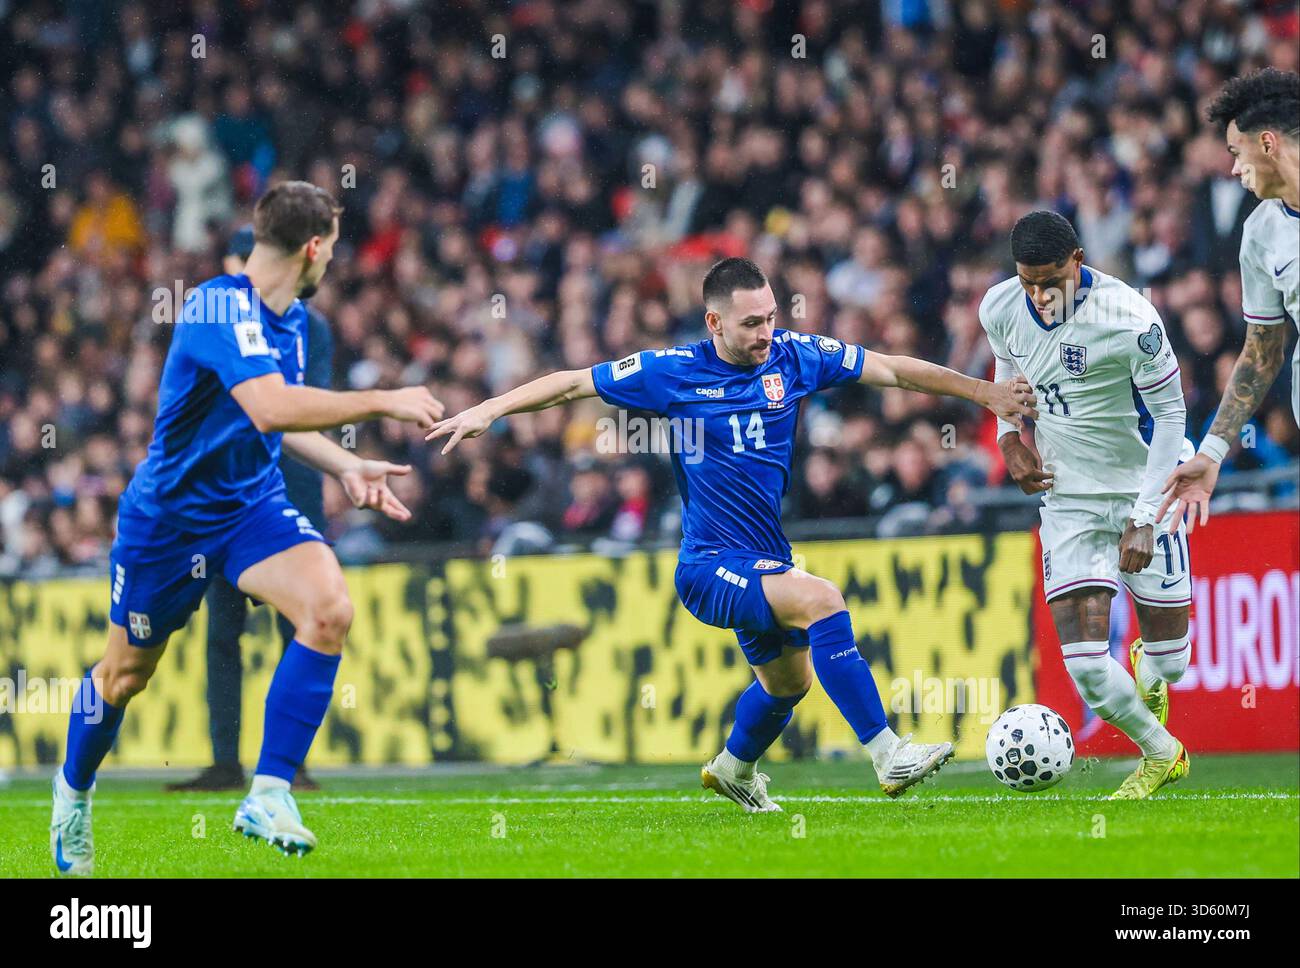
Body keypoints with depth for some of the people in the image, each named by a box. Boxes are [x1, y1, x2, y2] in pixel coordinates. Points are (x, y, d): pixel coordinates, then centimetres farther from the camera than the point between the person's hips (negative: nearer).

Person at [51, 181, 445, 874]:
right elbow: (270, 408, -40)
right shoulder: (220, 308, -26)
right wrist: (384, 402, -34)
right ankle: (73, 790, 42)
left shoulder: (291, 320, 3)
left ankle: (269, 794, -18)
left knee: (328, 608, -22)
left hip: (253, 504, 6)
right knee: (126, 673, 11)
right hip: (168, 515, -6)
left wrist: (347, 468, 2)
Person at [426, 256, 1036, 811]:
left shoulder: (793, 357, 0)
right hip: (710, 566, -7)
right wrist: (486, 411, -6)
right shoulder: (673, 374, -9)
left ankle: (733, 770, 53)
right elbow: (572, 384, -1)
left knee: (789, 679, 23)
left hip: (763, 562, 7)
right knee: (821, 600, -29)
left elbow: (894, 370, 5)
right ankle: (887, 755, -31)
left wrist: (985, 393, 4)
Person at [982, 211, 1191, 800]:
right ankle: (1161, 755, 16)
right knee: (1084, 662, -11)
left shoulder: (1130, 320, -23)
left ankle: (1149, 676, 43)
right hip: (1067, 498, 3)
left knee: (1167, 656, 2)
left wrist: (1144, 517, -16)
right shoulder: (1000, 309, -8)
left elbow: (1170, 414, -13)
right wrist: (1009, 434, 0)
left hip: (1144, 488, -3)